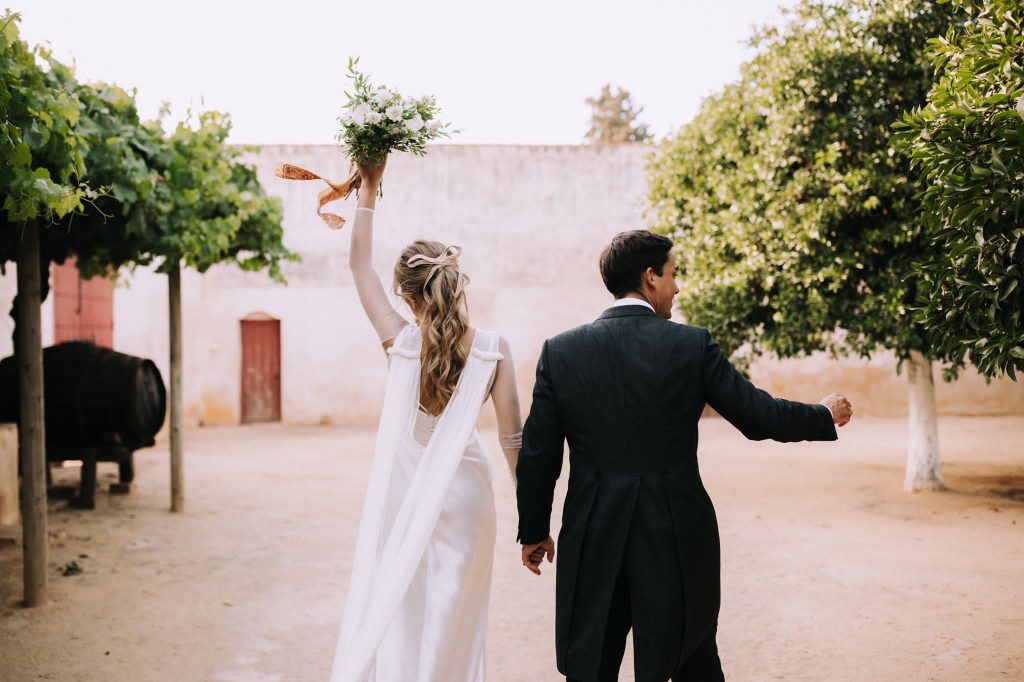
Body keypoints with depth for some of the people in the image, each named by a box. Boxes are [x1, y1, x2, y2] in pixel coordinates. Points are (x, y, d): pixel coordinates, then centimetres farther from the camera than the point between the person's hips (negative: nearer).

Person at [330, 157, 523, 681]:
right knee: (454, 617, 12)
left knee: (394, 613, 10)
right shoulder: (492, 348, -9)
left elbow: (360, 265, 1)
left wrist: (369, 190, 6)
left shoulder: (400, 341, -10)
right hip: (465, 497, 1)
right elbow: (512, 437, -7)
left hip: (404, 496, 0)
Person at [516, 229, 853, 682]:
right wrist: (826, 415, 17)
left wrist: (534, 531, 12)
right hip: (677, 538, -1)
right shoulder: (691, 345, -8)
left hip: (592, 542, 1)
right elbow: (759, 416, -2)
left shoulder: (561, 351, -3)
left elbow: (538, 455, -1)